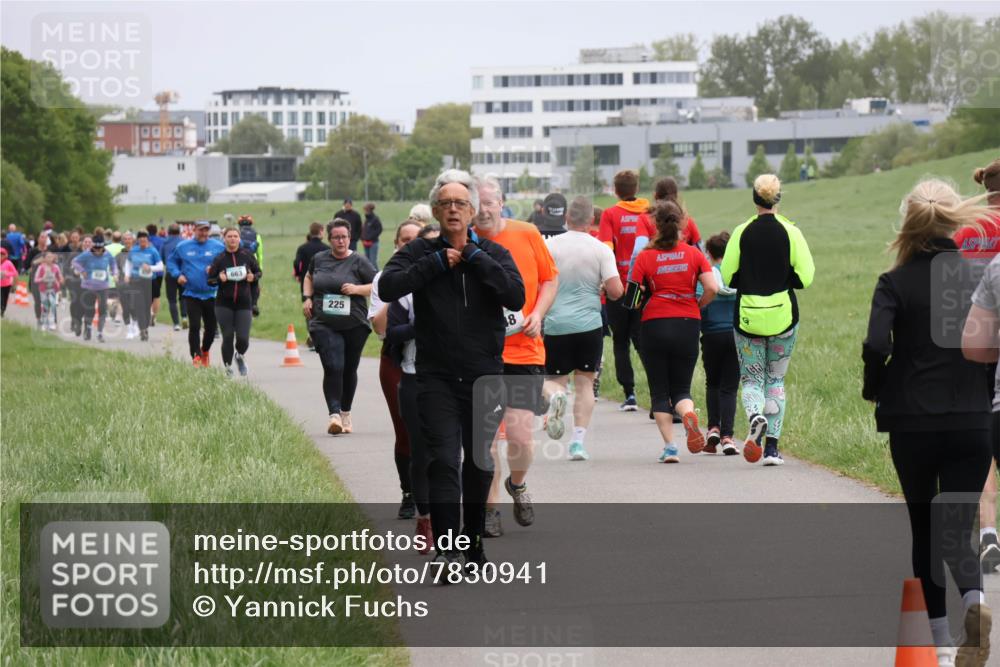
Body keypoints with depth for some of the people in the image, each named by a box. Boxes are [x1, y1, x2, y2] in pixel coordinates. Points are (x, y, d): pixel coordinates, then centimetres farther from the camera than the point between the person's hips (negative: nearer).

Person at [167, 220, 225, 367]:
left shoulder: (218, 247, 0)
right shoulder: (183, 247, 3)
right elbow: (171, 261, 14)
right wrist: (178, 274, -3)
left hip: (211, 294, 1)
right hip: (191, 294, -1)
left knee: (211, 327, 9)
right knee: (195, 326, -11)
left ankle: (205, 351, 35)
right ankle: (196, 356, -2)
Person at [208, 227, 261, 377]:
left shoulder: (247, 255, 1)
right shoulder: (219, 259, -1)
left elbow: (258, 272, 13)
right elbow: (210, 280, 4)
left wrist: (253, 277, -9)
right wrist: (219, 279, -17)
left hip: (244, 304, 0)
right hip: (224, 304, 0)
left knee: (243, 339, -7)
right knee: (228, 338, -3)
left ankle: (240, 356, 27)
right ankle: (227, 367, 18)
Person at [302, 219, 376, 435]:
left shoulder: (358, 262, -1)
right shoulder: (319, 259, 8)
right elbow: (309, 277, 28)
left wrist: (357, 289, -16)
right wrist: (307, 298, 12)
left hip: (354, 325, 0)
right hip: (324, 325, 0)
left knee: (349, 370, 10)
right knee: (333, 368, -17)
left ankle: (346, 413, 29)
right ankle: (334, 414, -23)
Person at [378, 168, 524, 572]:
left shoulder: (493, 254, 6)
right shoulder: (420, 253, 4)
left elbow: (516, 297, -10)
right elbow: (387, 288, -13)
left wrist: (475, 258, -11)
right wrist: (437, 263, -12)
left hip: (484, 376, 2)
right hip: (437, 377, -2)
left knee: (480, 463, 12)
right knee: (443, 460, -12)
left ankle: (473, 542, 27)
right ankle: (447, 550, -17)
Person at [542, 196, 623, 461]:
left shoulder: (549, 246, -1)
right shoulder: (601, 250, -3)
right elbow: (616, 291, -8)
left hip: (554, 324, 0)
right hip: (589, 324, 0)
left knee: (553, 379, 13)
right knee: (585, 382, 9)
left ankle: (556, 396, -23)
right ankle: (578, 441, 0)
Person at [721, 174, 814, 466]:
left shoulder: (742, 233, -5)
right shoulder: (791, 232, -5)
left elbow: (727, 277, -4)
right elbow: (805, 277, -8)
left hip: (747, 316, 0)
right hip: (782, 315, 1)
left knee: (751, 379, 10)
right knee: (776, 379, 14)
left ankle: (755, 416, -23)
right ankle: (772, 446, 7)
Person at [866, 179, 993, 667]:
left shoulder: (896, 283, -6)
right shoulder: (979, 277, -1)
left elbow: (875, 346, -18)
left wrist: (876, 389, 1)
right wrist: (982, 389, 10)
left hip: (912, 421, -1)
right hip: (972, 421, 1)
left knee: (923, 528, 14)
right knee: (959, 523, 3)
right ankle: (974, 598, -28)